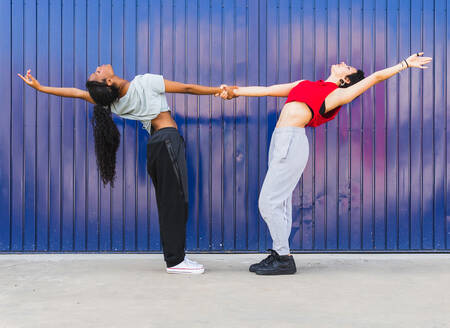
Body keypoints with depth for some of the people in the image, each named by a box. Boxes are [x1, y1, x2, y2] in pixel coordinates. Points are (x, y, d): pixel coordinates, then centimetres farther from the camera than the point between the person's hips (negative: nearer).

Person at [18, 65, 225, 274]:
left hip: (155, 145, 7)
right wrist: (218, 91, 5)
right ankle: (175, 261, -5)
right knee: (176, 200, -6)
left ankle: (175, 257, 15)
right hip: (168, 141, -7)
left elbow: (78, 93, 13)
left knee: (168, 205, 12)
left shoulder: (113, 103, 3)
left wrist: (40, 87, 20)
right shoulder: (145, 82, -12)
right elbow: (187, 88, -6)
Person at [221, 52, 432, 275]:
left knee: (269, 202, -9)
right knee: (279, 202, 11)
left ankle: (284, 260, 0)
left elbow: (376, 77, 7)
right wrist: (236, 91, 23)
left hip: (292, 142, -8)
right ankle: (278, 255, 20)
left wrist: (406, 63, 18)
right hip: (280, 139, 8)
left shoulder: (338, 95, 2)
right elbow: (267, 90, 25)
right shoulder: (306, 84, 22)